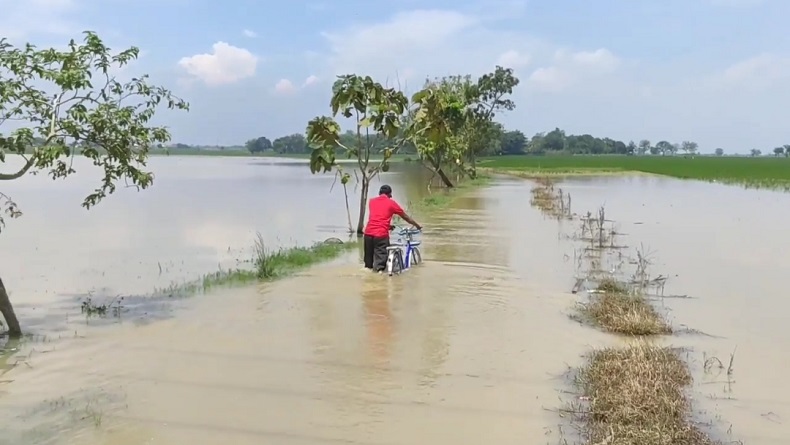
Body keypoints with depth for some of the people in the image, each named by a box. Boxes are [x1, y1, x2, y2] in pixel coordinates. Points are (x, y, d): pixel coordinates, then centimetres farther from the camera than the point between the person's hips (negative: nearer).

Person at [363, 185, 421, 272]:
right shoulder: (391, 203, 6)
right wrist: (417, 226, 27)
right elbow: (405, 217, 14)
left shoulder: (372, 201, 17)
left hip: (368, 232, 4)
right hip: (381, 234, -4)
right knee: (380, 256, 0)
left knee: (369, 255, 19)